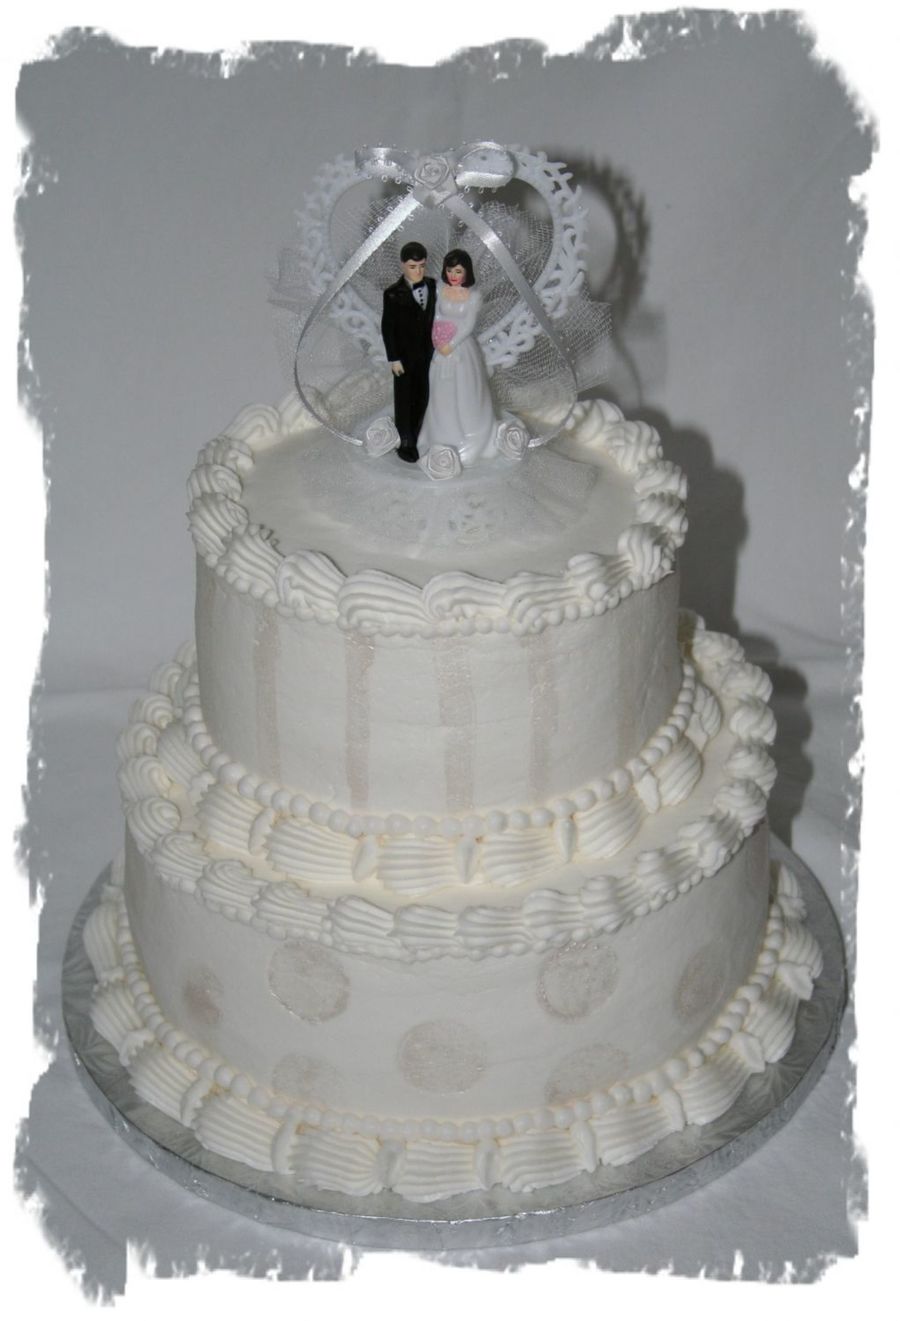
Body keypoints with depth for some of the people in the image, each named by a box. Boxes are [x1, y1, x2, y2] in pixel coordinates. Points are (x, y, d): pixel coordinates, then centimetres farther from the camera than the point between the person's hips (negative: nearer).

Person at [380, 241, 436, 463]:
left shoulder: (432, 285, -4)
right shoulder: (393, 293, -18)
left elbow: (434, 316, 5)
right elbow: (387, 328, -13)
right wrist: (394, 359, -14)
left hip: (427, 353, 4)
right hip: (404, 355, -4)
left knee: (421, 399, 14)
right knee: (403, 400, 9)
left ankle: (415, 439, 30)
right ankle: (405, 443, 23)